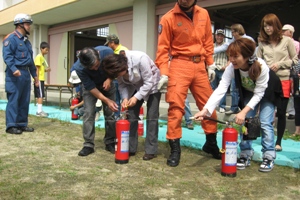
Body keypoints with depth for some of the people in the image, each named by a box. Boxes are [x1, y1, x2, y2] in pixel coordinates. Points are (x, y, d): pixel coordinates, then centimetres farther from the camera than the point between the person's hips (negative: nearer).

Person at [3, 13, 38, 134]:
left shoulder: (26, 41, 22)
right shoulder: (11, 38, -5)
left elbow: (31, 60, 25)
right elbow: (7, 56, -16)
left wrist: (34, 75, 23)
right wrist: (14, 69, -31)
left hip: (26, 74, 9)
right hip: (15, 74, -9)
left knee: (24, 101, 9)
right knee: (13, 100, -7)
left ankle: (22, 124, 16)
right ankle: (11, 126, -3)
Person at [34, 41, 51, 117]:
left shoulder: (42, 57, 16)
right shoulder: (39, 57, -10)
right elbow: (37, 69, -15)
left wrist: (46, 70, 3)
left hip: (41, 79, 9)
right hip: (39, 79, -9)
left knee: (40, 96, 11)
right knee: (40, 95, -8)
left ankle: (40, 111, 16)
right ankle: (39, 111, -7)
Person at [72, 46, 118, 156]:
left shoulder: (107, 52, -33)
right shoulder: (79, 68, -36)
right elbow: (90, 87, -25)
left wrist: (109, 79, -26)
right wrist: (106, 100, -31)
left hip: (107, 83, 2)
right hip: (90, 86, -1)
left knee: (110, 113, -1)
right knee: (88, 113, -12)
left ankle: (110, 142, 11)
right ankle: (88, 145, -3)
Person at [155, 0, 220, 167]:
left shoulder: (204, 14, 8)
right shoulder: (169, 18, -5)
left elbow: (208, 42, 14)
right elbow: (163, 48, -6)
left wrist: (210, 65, 10)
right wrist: (163, 73, -13)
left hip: (199, 65, 5)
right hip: (180, 64, -4)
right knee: (176, 106, -8)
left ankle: (211, 143, 27)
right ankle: (175, 148, 1)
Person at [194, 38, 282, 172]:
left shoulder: (261, 66, -38)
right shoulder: (232, 68, -30)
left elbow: (259, 93, -30)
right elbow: (220, 89, -39)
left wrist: (244, 112, -39)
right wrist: (205, 110, -51)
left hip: (267, 93, -3)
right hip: (249, 93, 3)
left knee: (265, 123, -12)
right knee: (246, 121, -6)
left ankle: (269, 157, 2)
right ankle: (246, 154, 7)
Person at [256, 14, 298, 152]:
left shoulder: (287, 41, 2)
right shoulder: (262, 44, 9)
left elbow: (295, 60, 5)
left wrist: (280, 64, -7)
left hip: (283, 81, -2)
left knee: (281, 112, 3)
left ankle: (278, 142, 15)